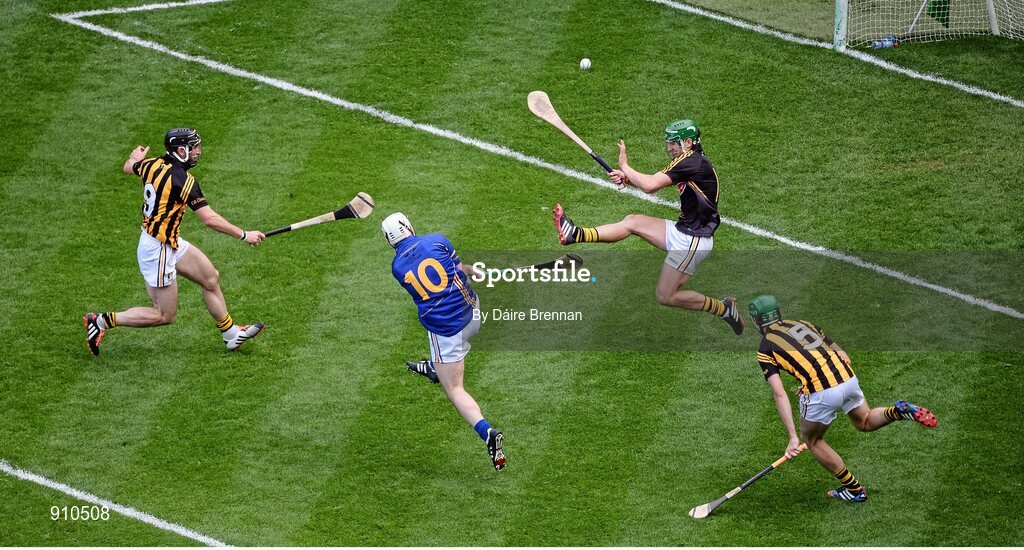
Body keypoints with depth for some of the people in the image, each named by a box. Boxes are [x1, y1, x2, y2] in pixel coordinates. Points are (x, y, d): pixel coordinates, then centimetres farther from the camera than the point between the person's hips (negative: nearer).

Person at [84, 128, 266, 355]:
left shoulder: (152, 165, -2)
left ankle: (231, 334, 29)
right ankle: (102, 321, 6)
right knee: (165, 316, 2)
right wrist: (244, 235, -15)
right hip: (158, 250, -9)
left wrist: (136, 156, 47)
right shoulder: (184, 181, -24)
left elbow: (128, 167, 23)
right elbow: (209, 219, -25)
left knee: (211, 278, 16)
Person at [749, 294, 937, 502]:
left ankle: (854, 489, 23)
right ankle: (900, 411, 2)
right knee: (865, 422, 32)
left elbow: (780, 394, -6)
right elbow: (844, 356, 21)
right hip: (848, 378, 6)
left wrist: (792, 436, -10)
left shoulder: (766, 349, 5)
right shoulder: (804, 324, 23)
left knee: (812, 439, 21)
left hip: (821, 392, -6)